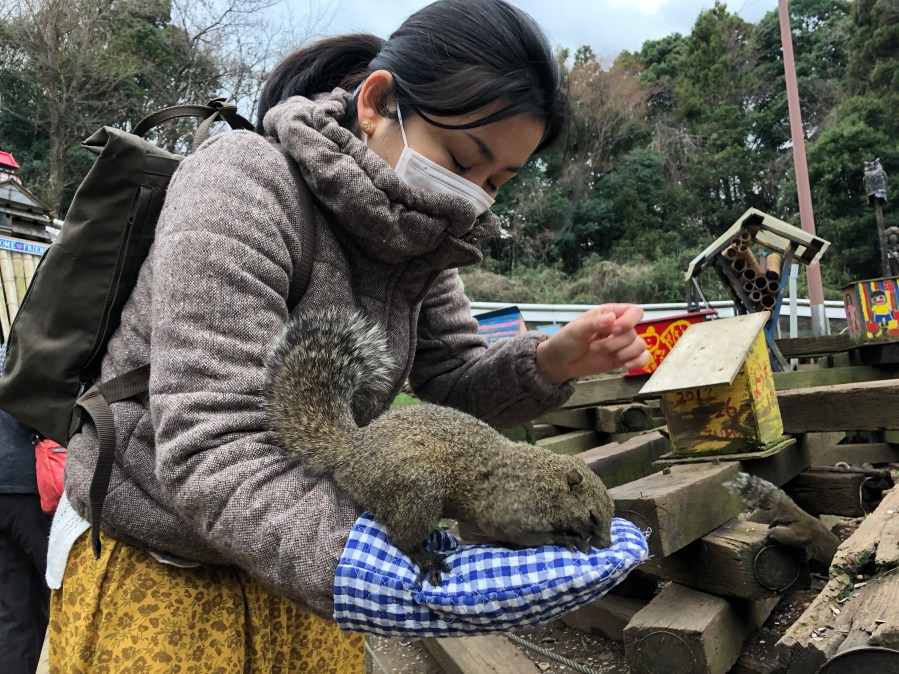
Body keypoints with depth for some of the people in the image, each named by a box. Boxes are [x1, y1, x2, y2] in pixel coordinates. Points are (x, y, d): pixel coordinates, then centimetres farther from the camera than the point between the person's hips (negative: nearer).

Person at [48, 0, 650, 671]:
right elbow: (211, 453, -32)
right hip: (152, 566, -5)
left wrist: (550, 362, -20)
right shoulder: (244, 181, -24)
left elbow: (453, 385, 0)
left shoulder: (418, 234, -3)